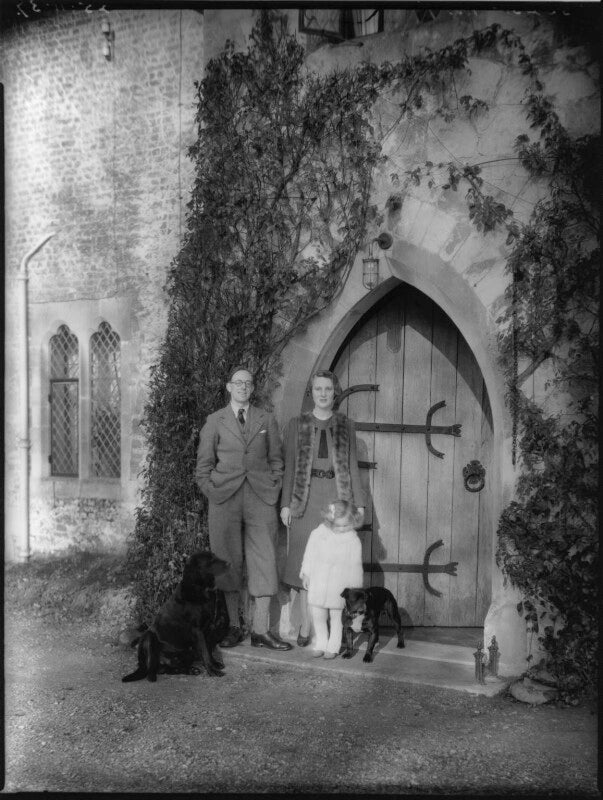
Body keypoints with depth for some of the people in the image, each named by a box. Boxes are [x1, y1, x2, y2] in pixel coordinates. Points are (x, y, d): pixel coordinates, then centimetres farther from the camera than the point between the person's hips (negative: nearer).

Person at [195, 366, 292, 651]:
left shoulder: (266, 420, 12)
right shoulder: (214, 421, 7)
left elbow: (276, 459, 14)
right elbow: (204, 464, 8)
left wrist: (274, 489, 3)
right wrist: (212, 493, -1)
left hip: (261, 499, 1)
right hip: (225, 499, -1)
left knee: (264, 562, -2)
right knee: (229, 562, 4)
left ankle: (260, 630, 5)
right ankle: (233, 627, 15)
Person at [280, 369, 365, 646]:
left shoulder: (346, 425, 8)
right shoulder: (297, 424, 5)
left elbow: (352, 466, 10)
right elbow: (289, 466, 5)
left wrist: (359, 502, 5)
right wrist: (285, 503, -1)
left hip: (338, 495, 1)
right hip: (306, 498, -1)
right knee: (305, 560, 1)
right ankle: (305, 627, 10)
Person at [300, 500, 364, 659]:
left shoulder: (353, 541, -7)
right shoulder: (318, 534, -5)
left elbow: (355, 565, 0)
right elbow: (310, 554, 6)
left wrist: (354, 587, 4)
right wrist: (306, 574, 11)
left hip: (339, 585, -2)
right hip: (318, 582, 2)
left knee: (336, 616, 9)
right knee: (317, 616, 7)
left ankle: (333, 646, 24)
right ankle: (321, 644, 27)